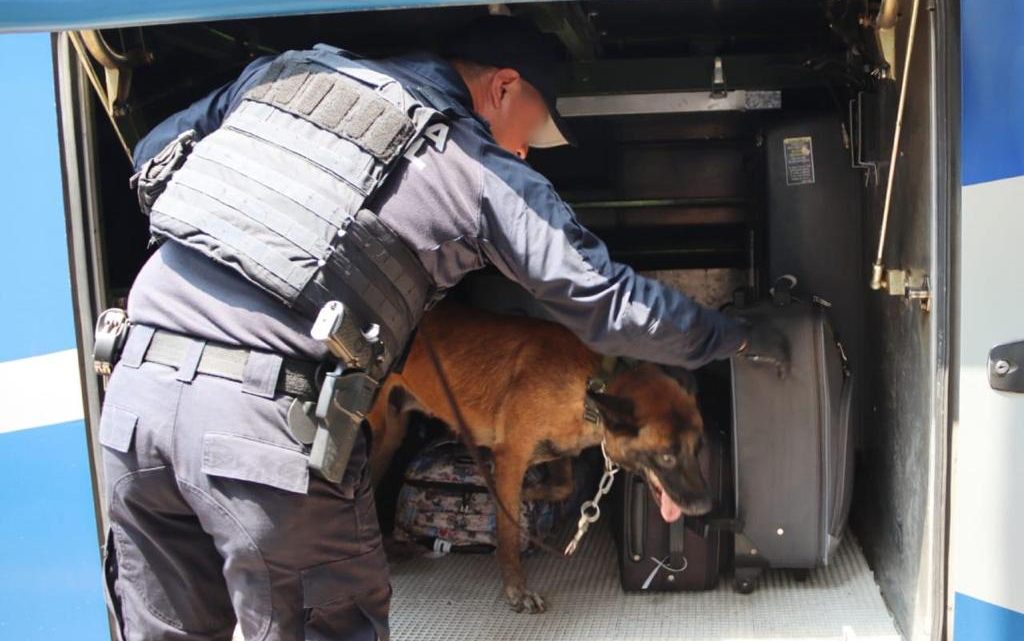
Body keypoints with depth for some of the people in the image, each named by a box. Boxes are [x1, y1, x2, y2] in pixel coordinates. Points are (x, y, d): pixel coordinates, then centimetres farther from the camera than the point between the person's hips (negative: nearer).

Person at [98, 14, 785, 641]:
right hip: (267, 419, -6)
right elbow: (611, 304, 7)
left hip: (135, 385, 6)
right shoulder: (485, 174, 2)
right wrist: (733, 337, 22)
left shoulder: (288, 67, 16)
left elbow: (153, 154, 24)